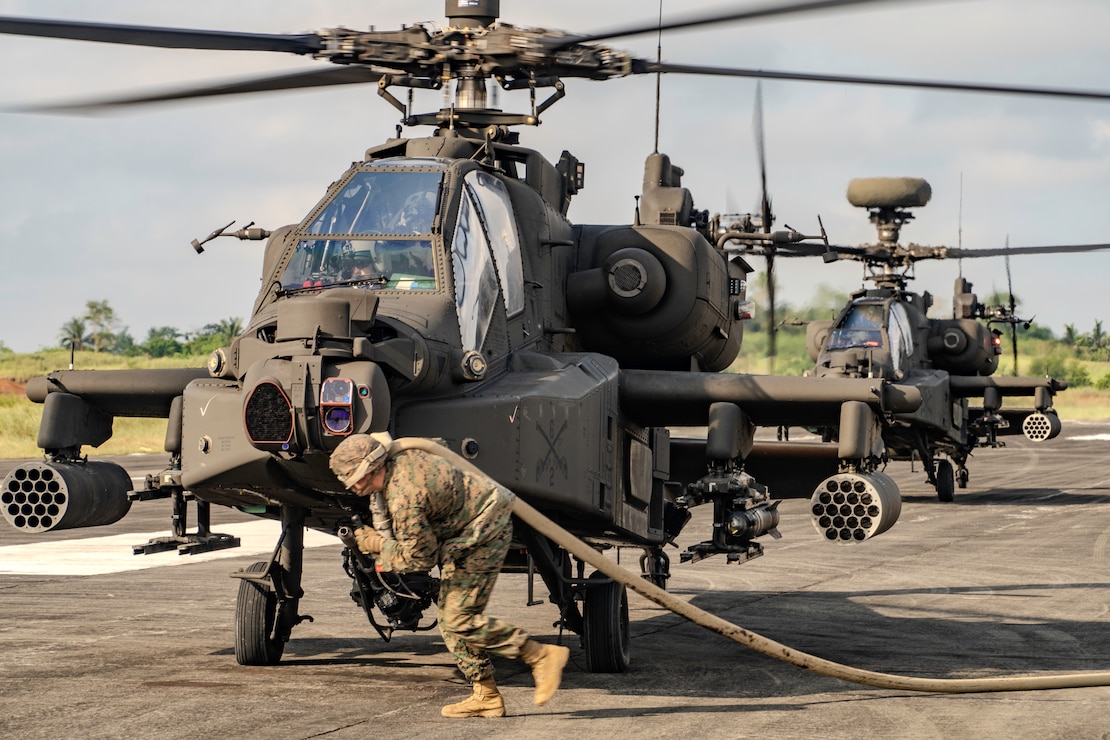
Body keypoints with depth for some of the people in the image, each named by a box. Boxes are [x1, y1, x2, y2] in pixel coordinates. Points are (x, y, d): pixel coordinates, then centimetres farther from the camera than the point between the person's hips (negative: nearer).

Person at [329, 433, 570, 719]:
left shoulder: (403, 498, -29)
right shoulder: (401, 459, -3)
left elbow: (421, 558, -20)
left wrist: (378, 545, -7)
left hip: (484, 532, -10)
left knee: (460, 618, -13)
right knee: (449, 619, 8)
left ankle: (542, 656, -7)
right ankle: (486, 697, 10)